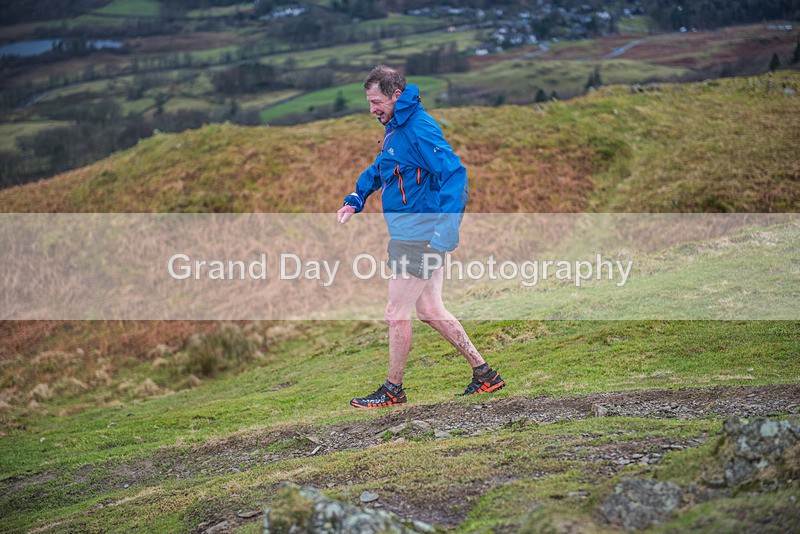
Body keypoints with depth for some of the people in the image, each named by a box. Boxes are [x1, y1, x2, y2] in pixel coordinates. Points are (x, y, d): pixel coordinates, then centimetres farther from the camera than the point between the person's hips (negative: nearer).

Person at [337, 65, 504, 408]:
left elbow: (454, 176, -25)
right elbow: (380, 168, 32)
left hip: (419, 235, -10)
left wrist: (444, 232, -31)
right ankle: (484, 374, 19)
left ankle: (393, 390, 13)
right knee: (429, 310, 14)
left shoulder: (419, 129, -18)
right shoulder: (396, 128, 14)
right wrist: (355, 200, 19)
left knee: (396, 313, -1)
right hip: (416, 235, 10)